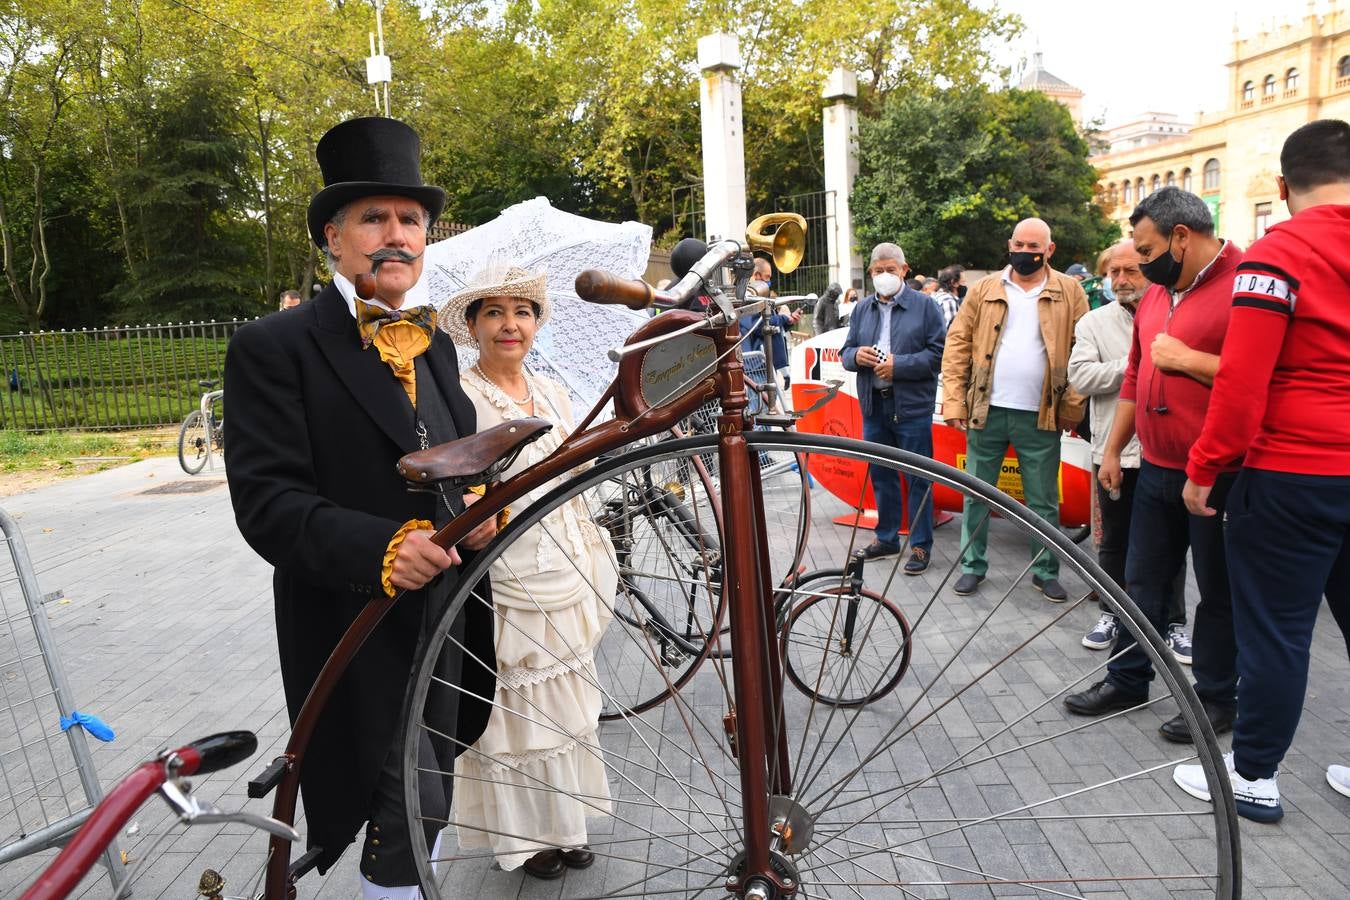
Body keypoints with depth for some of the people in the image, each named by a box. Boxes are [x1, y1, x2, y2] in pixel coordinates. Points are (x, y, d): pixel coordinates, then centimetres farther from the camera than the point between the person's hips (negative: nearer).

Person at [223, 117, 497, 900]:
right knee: (409, 815, 0)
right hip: (358, 626, -6)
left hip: (444, 615, 7)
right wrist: (377, 547, -34)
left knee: (425, 811, 22)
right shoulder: (274, 348, -11)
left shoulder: (434, 343, 10)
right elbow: (267, 500, -19)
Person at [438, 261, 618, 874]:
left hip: (565, 582, 6)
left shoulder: (552, 393, 8)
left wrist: (594, 568, 14)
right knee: (513, 714, 8)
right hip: (504, 588, -6)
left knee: (564, 708, 17)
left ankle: (561, 825, 37)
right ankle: (521, 835, 30)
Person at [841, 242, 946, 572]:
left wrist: (898, 365, -17)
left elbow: (939, 353, -7)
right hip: (873, 405, 5)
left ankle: (920, 545, 13)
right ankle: (886, 538, 27)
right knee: (880, 474, 13)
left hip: (912, 406, -5)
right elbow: (846, 352, 15)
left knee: (917, 478, 2)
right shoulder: (862, 309, 13)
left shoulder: (924, 306, -1)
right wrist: (856, 356, -8)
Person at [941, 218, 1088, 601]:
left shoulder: (1070, 293, 4)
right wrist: (954, 401, -7)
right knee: (976, 495, 8)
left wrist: (1073, 408, -7)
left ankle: (1046, 571, 24)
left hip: (1040, 415, -1)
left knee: (1043, 501, 9)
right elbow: (957, 344, 1)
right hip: (986, 411, 1)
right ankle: (972, 565, 22)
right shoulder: (984, 290, 5)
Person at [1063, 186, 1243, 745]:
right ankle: (1127, 681, 28)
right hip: (1155, 470, 7)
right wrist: (1112, 452, 16)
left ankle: (1216, 698, 26)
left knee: (1218, 591, 9)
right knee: (1143, 583, 15)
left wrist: (1187, 359, -19)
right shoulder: (1156, 295, 12)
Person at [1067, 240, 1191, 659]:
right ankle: (1112, 614, 28)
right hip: (1115, 450, 1)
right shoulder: (1094, 322, 5)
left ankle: (1174, 623, 24)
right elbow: (1080, 376, -9)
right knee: (1114, 540, 13)